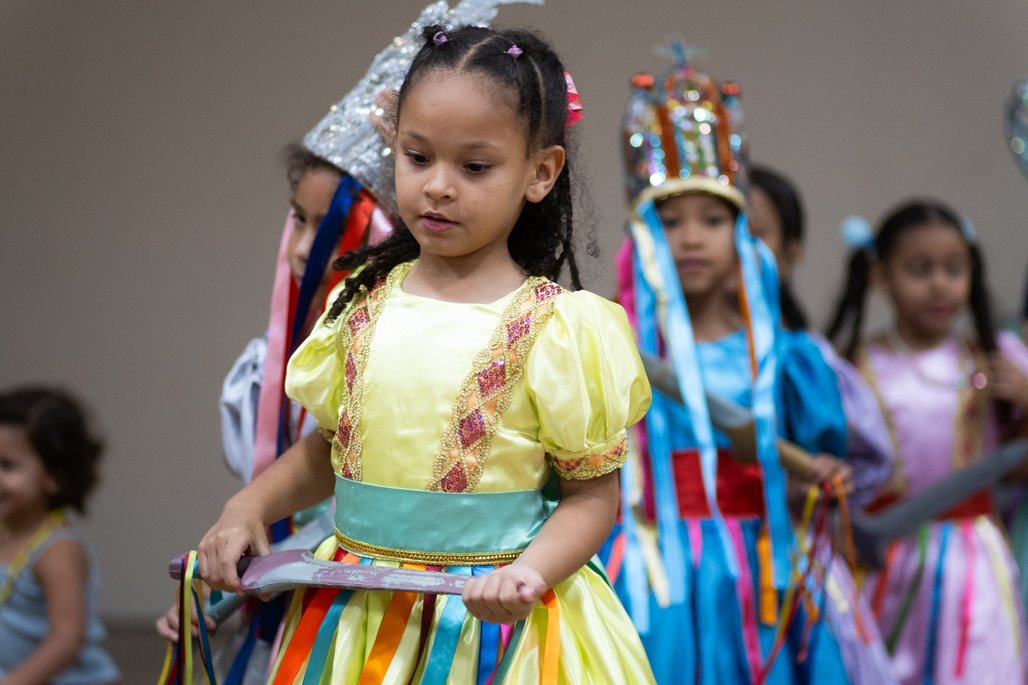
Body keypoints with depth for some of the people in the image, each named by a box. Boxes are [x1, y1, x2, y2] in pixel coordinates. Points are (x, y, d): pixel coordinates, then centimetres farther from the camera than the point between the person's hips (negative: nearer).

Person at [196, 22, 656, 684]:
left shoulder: (554, 327, -10)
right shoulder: (362, 304, 3)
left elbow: (594, 493, -7)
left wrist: (531, 570, -22)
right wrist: (250, 505, -1)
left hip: (492, 618, -4)